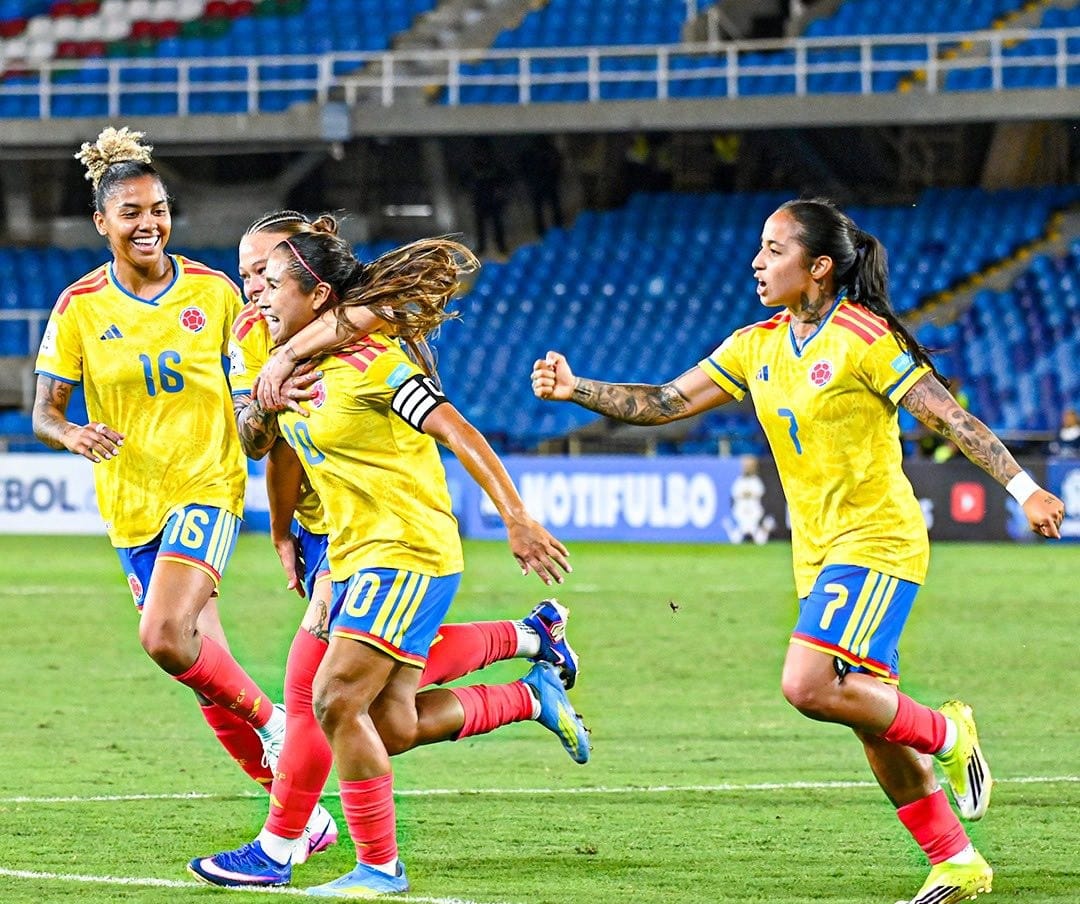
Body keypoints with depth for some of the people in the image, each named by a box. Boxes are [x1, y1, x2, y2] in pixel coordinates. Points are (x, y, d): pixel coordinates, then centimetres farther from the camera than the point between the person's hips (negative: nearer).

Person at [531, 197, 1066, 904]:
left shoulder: (864, 339, -13)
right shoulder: (756, 346, 8)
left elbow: (949, 416, -14)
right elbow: (668, 401, 7)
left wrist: (1025, 488, -20)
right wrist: (576, 389, -5)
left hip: (878, 540, -8)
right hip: (818, 552, 8)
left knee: (809, 686, -23)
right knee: (871, 717, 7)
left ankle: (945, 733, 0)